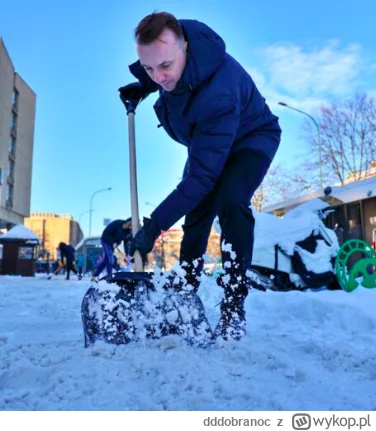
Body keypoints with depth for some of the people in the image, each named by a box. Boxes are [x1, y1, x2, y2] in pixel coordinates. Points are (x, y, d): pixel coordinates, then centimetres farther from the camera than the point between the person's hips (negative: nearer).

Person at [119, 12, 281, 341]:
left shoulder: (219, 94, -43)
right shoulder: (168, 44, -21)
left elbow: (203, 174, -41)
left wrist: (155, 225, -40)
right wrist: (142, 87, -8)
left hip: (250, 138, -7)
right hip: (205, 139, 7)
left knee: (230, 200, -31)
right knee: (196, 210, 2)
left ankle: (234, 307, -22)